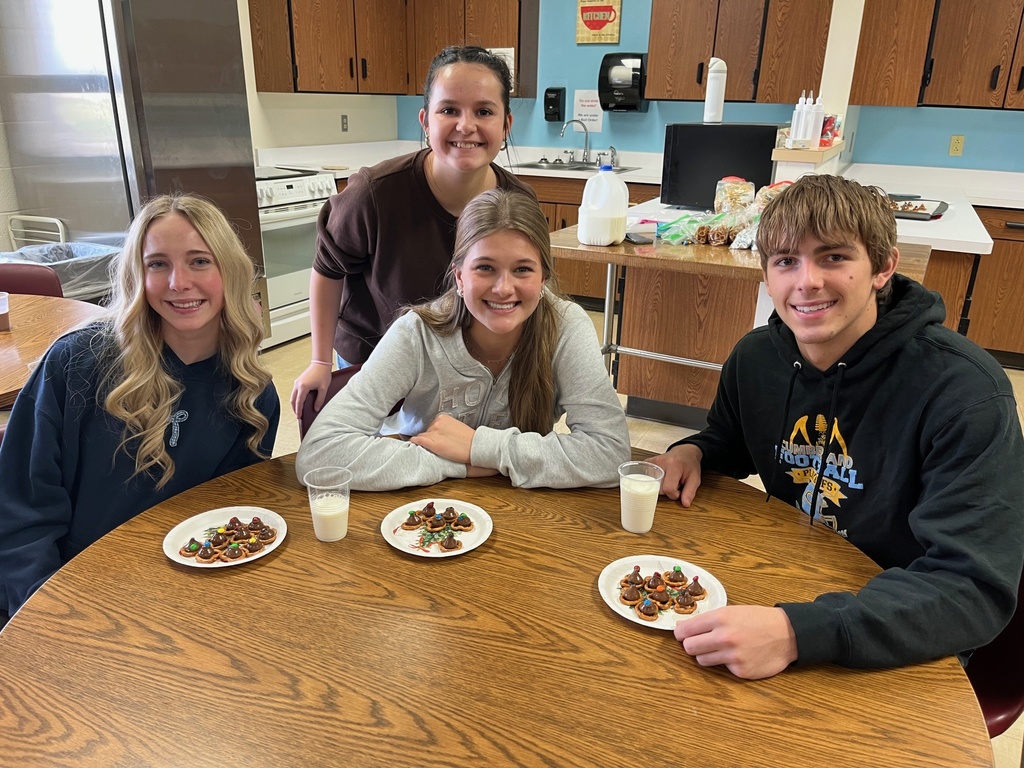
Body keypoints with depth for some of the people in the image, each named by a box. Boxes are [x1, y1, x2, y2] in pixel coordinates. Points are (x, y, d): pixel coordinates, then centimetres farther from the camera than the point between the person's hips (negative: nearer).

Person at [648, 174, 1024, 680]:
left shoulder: (962, 390, -23)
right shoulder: (755, 357, -6)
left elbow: (976, 589, -28)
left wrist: (798, 632, -41)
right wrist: (692, 452, -9)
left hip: (904, 653, -5)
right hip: (785, 592, 5)